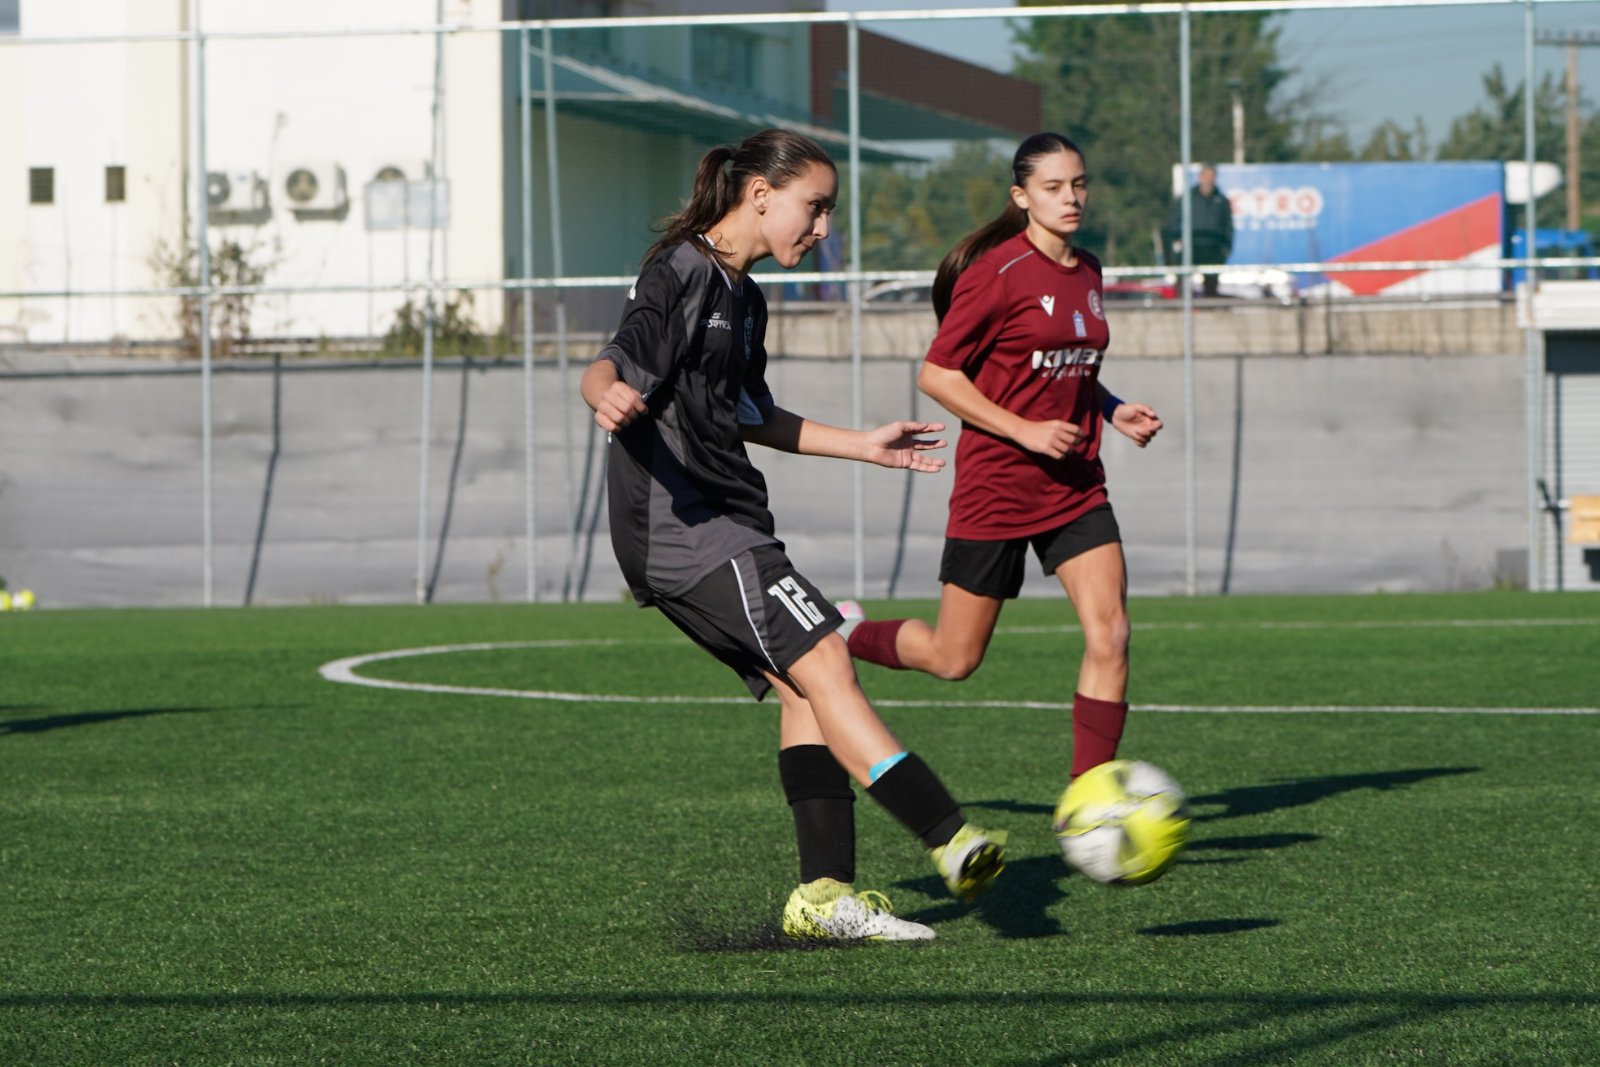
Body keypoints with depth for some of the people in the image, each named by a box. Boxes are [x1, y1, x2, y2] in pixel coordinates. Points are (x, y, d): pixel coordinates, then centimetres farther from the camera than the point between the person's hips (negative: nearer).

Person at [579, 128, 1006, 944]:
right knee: (821, 663, -17)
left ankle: (824, 894, -2)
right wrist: (609, 396, -43)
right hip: (682, 529, -10)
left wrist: (860, 445, 36)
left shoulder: (741, 296, 19)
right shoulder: (680, 276, -10)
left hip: (721, 529, 10)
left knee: (800, 686, 1)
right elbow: (610, 369, -20)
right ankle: (952, 841, -24)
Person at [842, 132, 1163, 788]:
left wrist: (1112, 410, 5)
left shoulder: (1086, 273, 9)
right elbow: (936, 375, -13)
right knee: (954, 660, 5)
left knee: (1109, 634, -11)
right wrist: (1025, 430, -19)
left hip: (1075, 485, 6)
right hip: (996, 486, -6)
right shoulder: (998, 273, -14)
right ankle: (846, 634, 34)